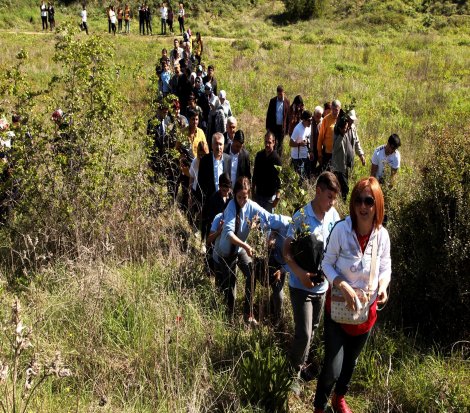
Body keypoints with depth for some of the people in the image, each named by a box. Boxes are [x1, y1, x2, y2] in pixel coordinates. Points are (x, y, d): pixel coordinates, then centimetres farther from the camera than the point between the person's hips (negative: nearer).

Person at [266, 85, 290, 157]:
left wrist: (287, 128, 1)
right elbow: (268, 114, 2)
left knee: (280, 144, 10)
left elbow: (288, 115, 2)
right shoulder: (273, 101, -2)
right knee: (275, 144, 1)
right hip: (274, 126, 0)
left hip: (282, 126, 0)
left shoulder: (287, 101, -3)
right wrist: (267, 127, 0)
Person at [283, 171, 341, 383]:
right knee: (304, 333, -3)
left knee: (313, 329, 20)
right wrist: (301, 274, -27)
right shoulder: (301, 217, -19)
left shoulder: (334, 215, -5)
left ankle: (303, 362, 43)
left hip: (322, 284, 5)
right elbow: (287, 251, -15)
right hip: (301, 285, -5)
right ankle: (295, 367, 24)